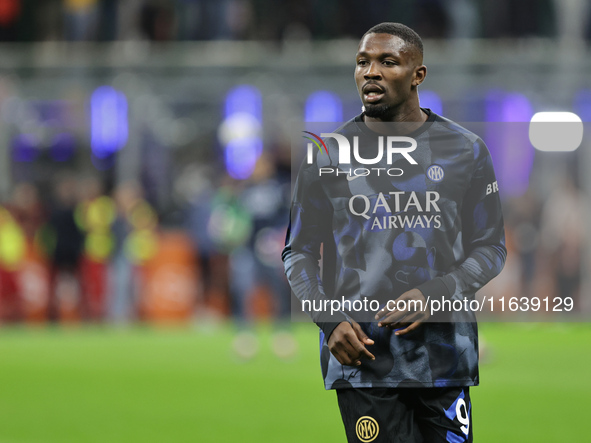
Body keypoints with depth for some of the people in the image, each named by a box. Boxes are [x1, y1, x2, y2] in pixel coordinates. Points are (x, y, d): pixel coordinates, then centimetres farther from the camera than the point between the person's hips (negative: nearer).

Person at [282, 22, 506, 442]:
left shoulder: (465, 150, 5)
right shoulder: (328, 153, 5)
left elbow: (490, 247, 8)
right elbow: (299, 251, 11)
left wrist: (435, 294, -10)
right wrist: (329, 319, -6)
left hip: (444, 356, 1)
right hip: (361, 357, -1)